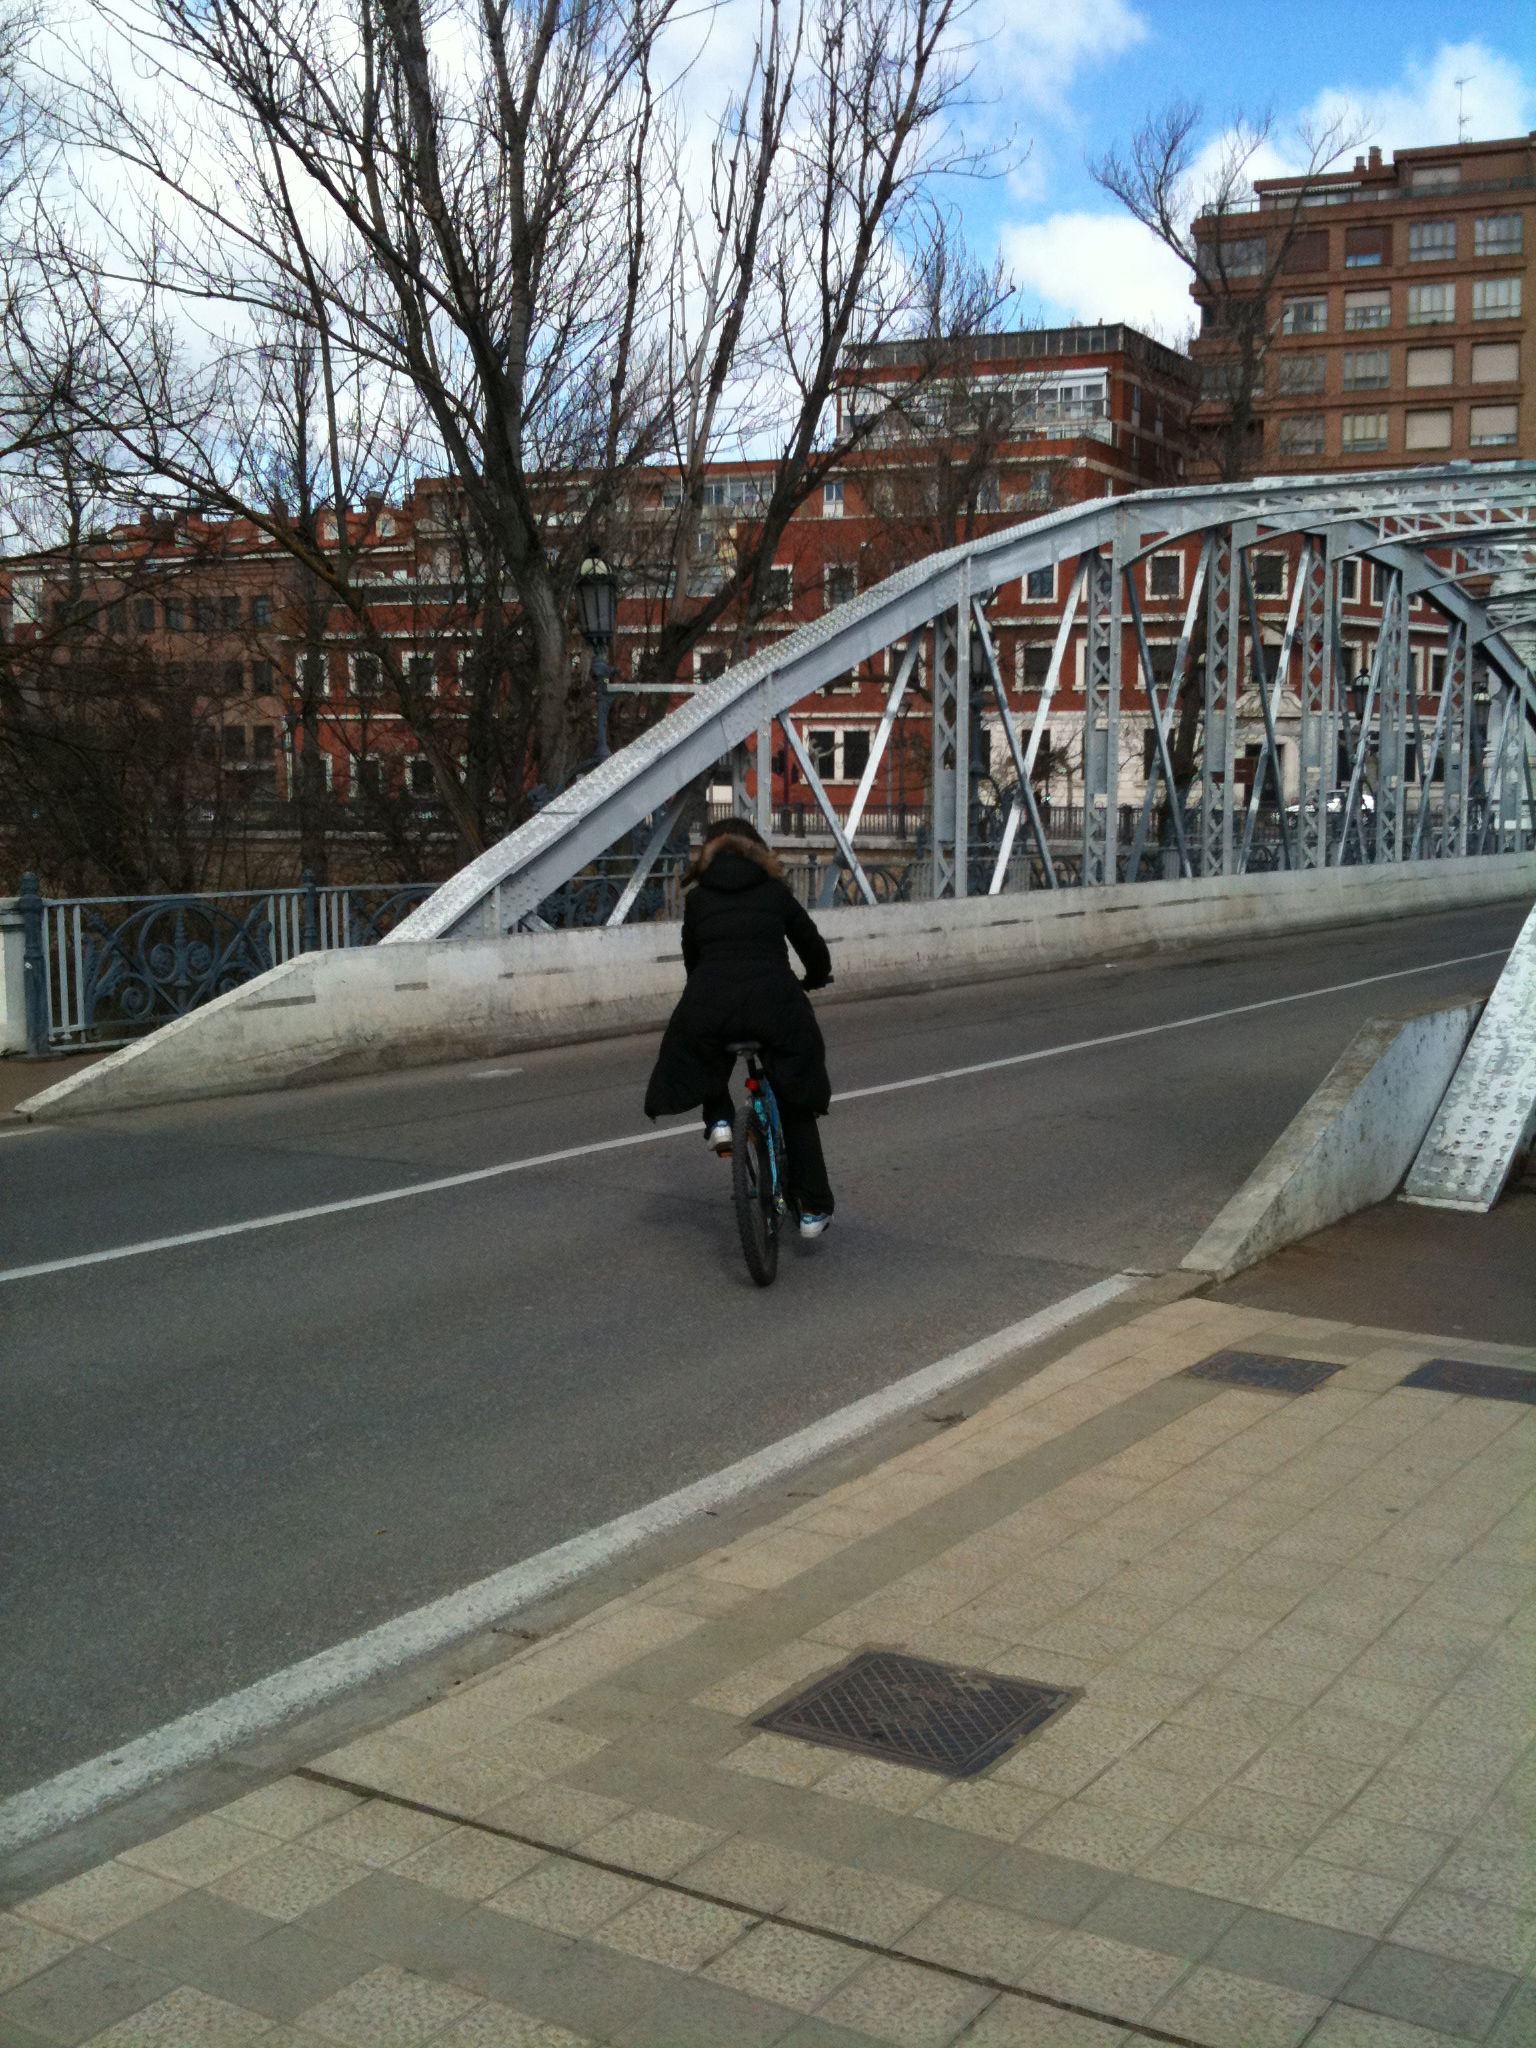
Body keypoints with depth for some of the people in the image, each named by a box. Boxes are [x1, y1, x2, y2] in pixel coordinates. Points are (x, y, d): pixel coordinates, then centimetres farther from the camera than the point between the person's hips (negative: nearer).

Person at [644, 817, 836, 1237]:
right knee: (796, 1103, 16)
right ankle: (813, 1208, 14)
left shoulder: (697, 898, 18)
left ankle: (718, 1122, 13)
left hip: (709, 1003, 0)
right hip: (774, 999, 0)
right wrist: (812, 980, 44)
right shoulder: (775, 892, 17)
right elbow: (816, 951, 22)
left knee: (706, 1058, 36)